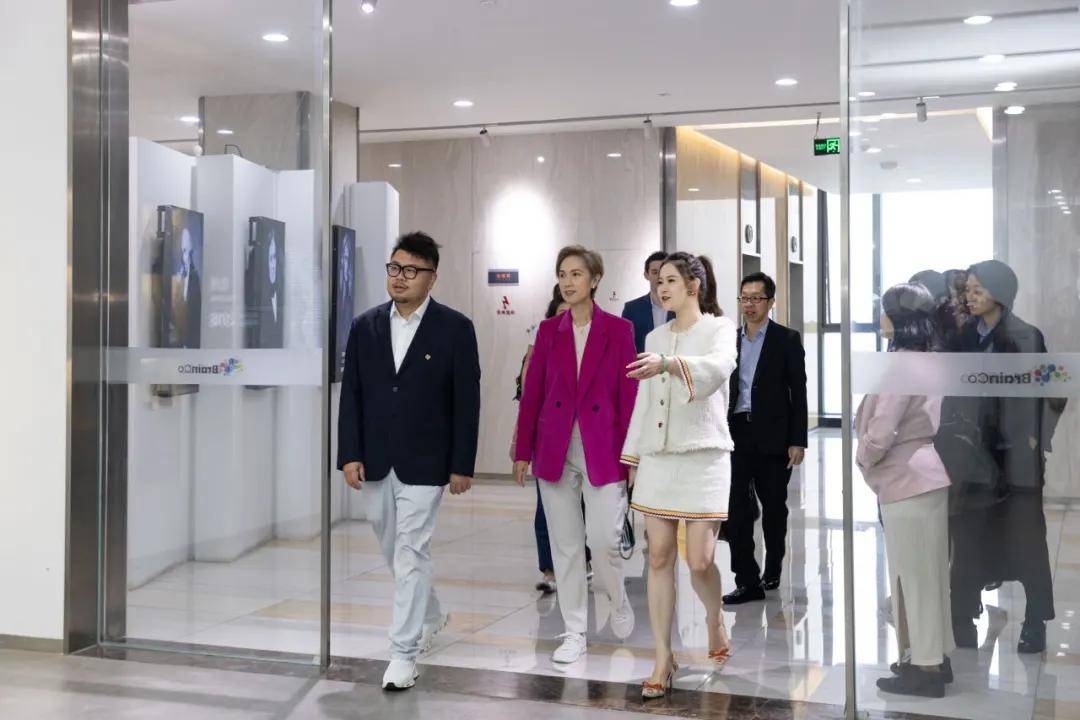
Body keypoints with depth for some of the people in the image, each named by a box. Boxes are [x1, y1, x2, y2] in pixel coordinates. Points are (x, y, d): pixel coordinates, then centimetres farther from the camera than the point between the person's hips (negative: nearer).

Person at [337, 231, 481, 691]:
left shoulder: (455, 328, -5)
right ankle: (430, 616, 39)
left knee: (411, 554, -6)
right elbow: (351, 395, 6)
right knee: (395, 551, 16)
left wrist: (462, 465, -7)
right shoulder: (365, 326, 5)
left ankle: (403, 653, 2)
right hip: (374, 462, 5)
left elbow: (467, 402, -5)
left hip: (424, 463, -4)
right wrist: (350, 456, -2)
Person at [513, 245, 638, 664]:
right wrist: (522, 451, 6)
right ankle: (574, 634, 17)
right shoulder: (549, 330, 6)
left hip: (602, 450, -3)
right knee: (565, 545, 6)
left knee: (603, 539, -8)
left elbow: (629, 394, -2)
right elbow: (532, 393, 7)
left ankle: (619, 602, 24)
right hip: (555, 450, 3)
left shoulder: (618, 329, -1)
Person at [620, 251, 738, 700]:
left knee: (699, 562, -5)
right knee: (659, 558, 1)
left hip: (703, 457, -4)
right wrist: (633, 457, 13)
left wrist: (668, 364, -41)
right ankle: (663, 662, 7)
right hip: (657, 458, 5)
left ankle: (715, 624, 27)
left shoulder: (719, 328, -1)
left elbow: (719, 367, -25)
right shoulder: (655, 338, 14)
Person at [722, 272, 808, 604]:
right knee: (735, 510, -6)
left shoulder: (787, 340, 0)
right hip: (736, 435, 3)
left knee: (774, 507, 9)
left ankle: (772, 571, 27)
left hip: (772, 437, -2)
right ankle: (747, 581, -3)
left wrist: (798, 441, -9)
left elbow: (798, 392, -3)